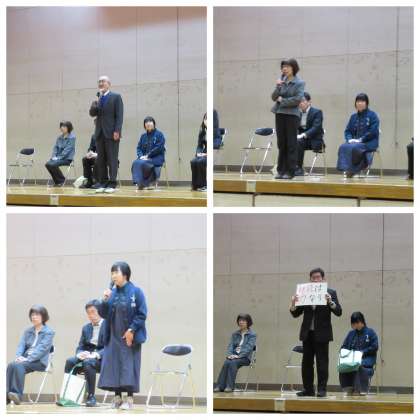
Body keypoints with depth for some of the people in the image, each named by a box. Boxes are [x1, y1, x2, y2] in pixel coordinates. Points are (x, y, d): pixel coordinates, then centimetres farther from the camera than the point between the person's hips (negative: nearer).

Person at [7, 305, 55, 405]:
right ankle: (7, 394, -38)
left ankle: (17, 394, -41)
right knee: (11, 365, -28)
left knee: (18, 366, -34)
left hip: (40, 361, -5)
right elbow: (21, 345, 11)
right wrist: (19, 356, -11)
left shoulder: (48, 332, 2)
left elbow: (42, 348, -10)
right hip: (26, 359, 5)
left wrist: (28, 359, -22)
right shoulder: (28, 331, 21)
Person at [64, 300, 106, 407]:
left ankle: (91, 396, -30)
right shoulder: (86, 328, 18)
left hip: (102, 359, -6)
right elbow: (80, 347, 15)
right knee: (70, 361, -23)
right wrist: (80, 354, -10)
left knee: (88, 362, -37)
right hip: (87, 356, 6)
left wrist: (96, 355, -27)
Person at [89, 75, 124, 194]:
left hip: (111, 133, -5)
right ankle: (102, 183, 7)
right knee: (100, 159, 4)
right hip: (100, 133, 5)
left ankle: (112, 184, -6)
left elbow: (119, 115, -6)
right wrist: (95, 104, -12)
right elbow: (92, 113, 6)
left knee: (112, 159, -5)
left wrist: (117, 131, -14)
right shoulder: (98, 98, 15)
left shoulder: (116, 97, 1)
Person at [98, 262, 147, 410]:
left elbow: (142, 314, -9)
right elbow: (103, 314, 8)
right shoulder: (111, 292, 6)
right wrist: (105, 300, -10)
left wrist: (131, 330, -16)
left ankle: (129, 399, 3)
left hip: (129, 337, -5)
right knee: (113, 366, 4)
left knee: (129, 367, -3)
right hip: (113, 337, 5)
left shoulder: (135, 292, -7)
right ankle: (117, 397, 13)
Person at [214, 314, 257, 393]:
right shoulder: (235, 334, 20)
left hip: (245, 357, -4)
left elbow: (248, 347, -9)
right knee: (226, 363, -30)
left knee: (233, 363, -35)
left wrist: (239, 356, -22)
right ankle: (220, 386, -38)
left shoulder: (252, 335, 3)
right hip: (234, 356, 4)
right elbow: (231, 345, 11)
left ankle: (230, 386, -38)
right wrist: (229, 354, -11)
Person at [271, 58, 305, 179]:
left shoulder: (299, 83, -2)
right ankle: (281, 170, 11)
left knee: (291, 144, -2)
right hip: (280, 114, 5)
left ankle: (290, 171, 1)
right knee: (281, 143, 6)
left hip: (292, 115, -5)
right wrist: (278, 87, -11)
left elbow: (298, 99, -13)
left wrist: (282, 100, -7)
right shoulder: (281, 81, 12)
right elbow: (274, 97, 5)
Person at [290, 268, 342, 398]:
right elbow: (295, 314, 8)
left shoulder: (330, 293, 0)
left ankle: (322, 389, 0)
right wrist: (293, 304, -12)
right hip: (307, 333, 4)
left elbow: (338, 312, -7)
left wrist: (330, 302, -23)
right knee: (306, 362, 6)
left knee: (322, 362, -3)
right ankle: (308, 389, 12)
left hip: (322, 333, -4)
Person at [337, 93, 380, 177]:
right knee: (343, 147, -26)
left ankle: (351, 170, -23)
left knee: (354, 148, -35)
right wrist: (350, 139, -6)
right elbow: (347, 131, 16)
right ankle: (345, 168, -31)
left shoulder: (372, 115, -1)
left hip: (369, 143, -5)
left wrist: (360, 140, -17)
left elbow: (373, 132, -11)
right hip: (355, 142, 5)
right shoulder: (354, 117, 17)